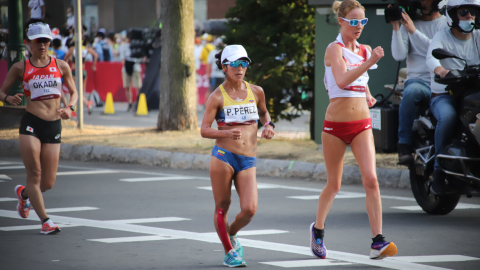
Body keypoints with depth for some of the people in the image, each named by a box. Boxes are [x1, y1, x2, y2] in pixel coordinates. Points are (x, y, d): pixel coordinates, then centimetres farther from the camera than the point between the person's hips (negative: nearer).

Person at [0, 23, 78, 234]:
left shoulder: (61, 66, 9)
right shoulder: (20, 68, 5)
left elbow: (74, 92, 17)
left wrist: (69, 108, -3)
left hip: (54, 126, 2)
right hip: (31, 123, -2)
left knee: (48, 183, 5)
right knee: (34, 175, -10)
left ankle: (23, 193, 37)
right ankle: (45, 220, -2)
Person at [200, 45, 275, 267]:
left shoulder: (256, 92, 9)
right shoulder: (217, 96, -1)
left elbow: (263, 112, 29)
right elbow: (204, 130, -5)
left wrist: (268, 126, 8)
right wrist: (228, 133, -22)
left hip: (248, 162, 2)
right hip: (223, 156, -2)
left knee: (249, 209, -12)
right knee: (222, 208, 3)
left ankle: (231, 234, 20)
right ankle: (229, 252, 21)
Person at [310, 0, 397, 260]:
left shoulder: (365, 50, 9)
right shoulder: (334, 49, -9)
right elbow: (342, 81, -28)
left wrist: (367, 95, 10)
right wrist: (370, 62, -37)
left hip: (362, 124, 4)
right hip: (335, 124, -4)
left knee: (371, 180, -13)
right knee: (334, 184, 9)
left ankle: (378, 242, -17)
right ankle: (318, 228, 36)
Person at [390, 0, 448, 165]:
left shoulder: (446, 23, 7)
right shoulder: (408, 23, 11)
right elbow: (399, 55, -1)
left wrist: (413, 31, -13)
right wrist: (396, 27, -6)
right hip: (418, 80, 0)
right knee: (410, 92, -37)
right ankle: (404, 144, -30)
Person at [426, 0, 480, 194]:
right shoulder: (443, 37, -1)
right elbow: (431, 57, -22)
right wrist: (439, 69, -46)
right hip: (443, 96, -4)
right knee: (448, 117, -34)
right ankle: (439, 170, -24)